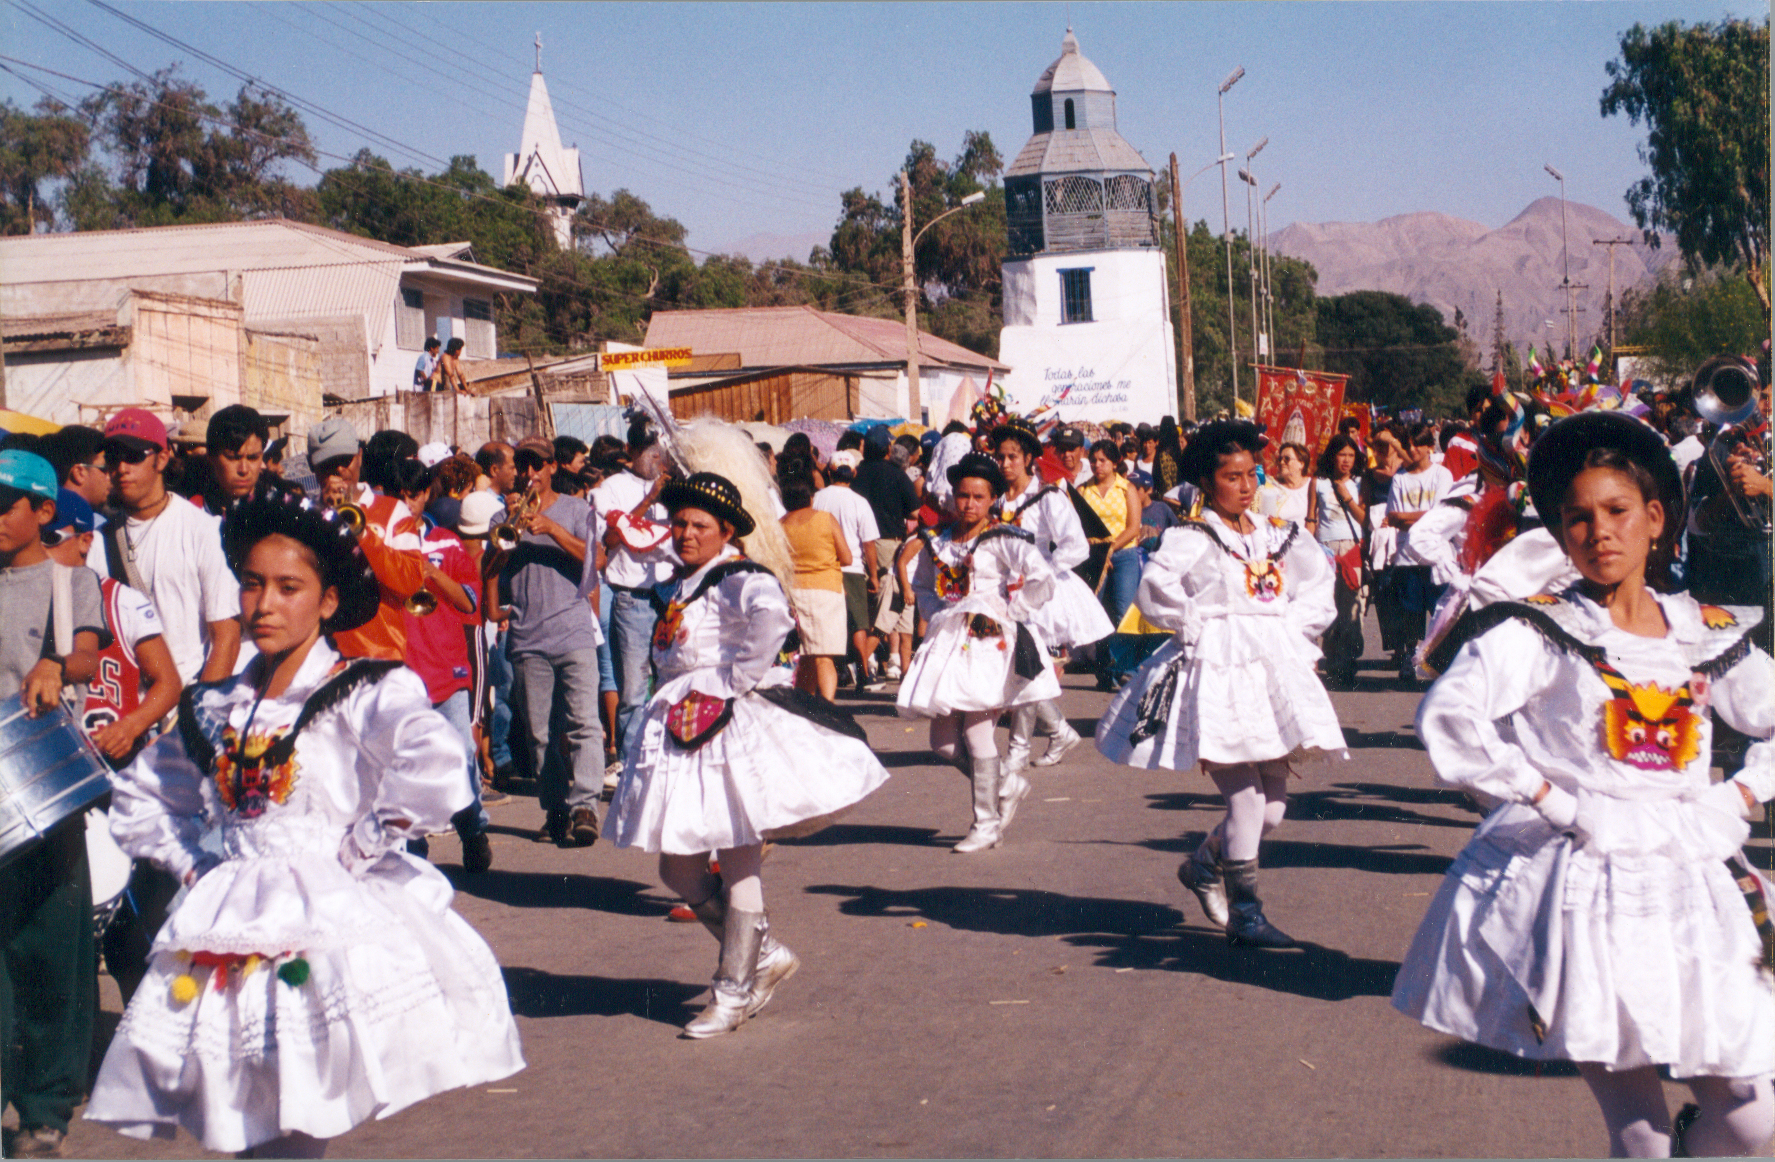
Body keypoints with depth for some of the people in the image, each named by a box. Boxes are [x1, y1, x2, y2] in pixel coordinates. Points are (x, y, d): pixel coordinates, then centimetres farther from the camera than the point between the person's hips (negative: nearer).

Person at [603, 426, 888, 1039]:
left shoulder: (739, 578, -13)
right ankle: (765, 954, 24)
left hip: (733, 729, -10)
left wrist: (736, 683, -27)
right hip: (682, 731, 10)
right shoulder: (688, 581, 16)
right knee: (678, 867, 9)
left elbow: (771, 616, -35)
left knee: (738, 861, 0)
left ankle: (733, 992, 9)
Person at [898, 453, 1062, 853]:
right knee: (943, 740, 3)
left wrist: (1006, 610, -10)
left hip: (991, 642, -6)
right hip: (949, 641, 6)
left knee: (976, 730, -9)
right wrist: (936, 613, 7)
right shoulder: (937, 542, 10)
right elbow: (921, 586, 25)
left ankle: (987, 823, 6)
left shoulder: (1004, 541, -6)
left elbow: (1043, 582, -15)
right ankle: (1008, 786, 25)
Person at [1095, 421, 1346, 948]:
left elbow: (1316, 591, 23)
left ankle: (1204, 865, 33)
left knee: (1273, 805, 7)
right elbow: (1155, 592, -18)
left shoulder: (1278, 537, 13)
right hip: (1217, 673, -6)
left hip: (1275, 671, 6)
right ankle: (1244, 914, 2)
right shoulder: (1191, 540, -5)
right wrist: (1200, 628, -10)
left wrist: (1294, 635, 10)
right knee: (1245, 796, -11)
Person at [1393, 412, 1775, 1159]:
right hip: (1580, 891, -4)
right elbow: (1447, 717, -17)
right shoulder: (1538, 633, -4)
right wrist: (1549, 801, -14)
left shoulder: (1708, 634, 10)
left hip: (1692, 886, 4)